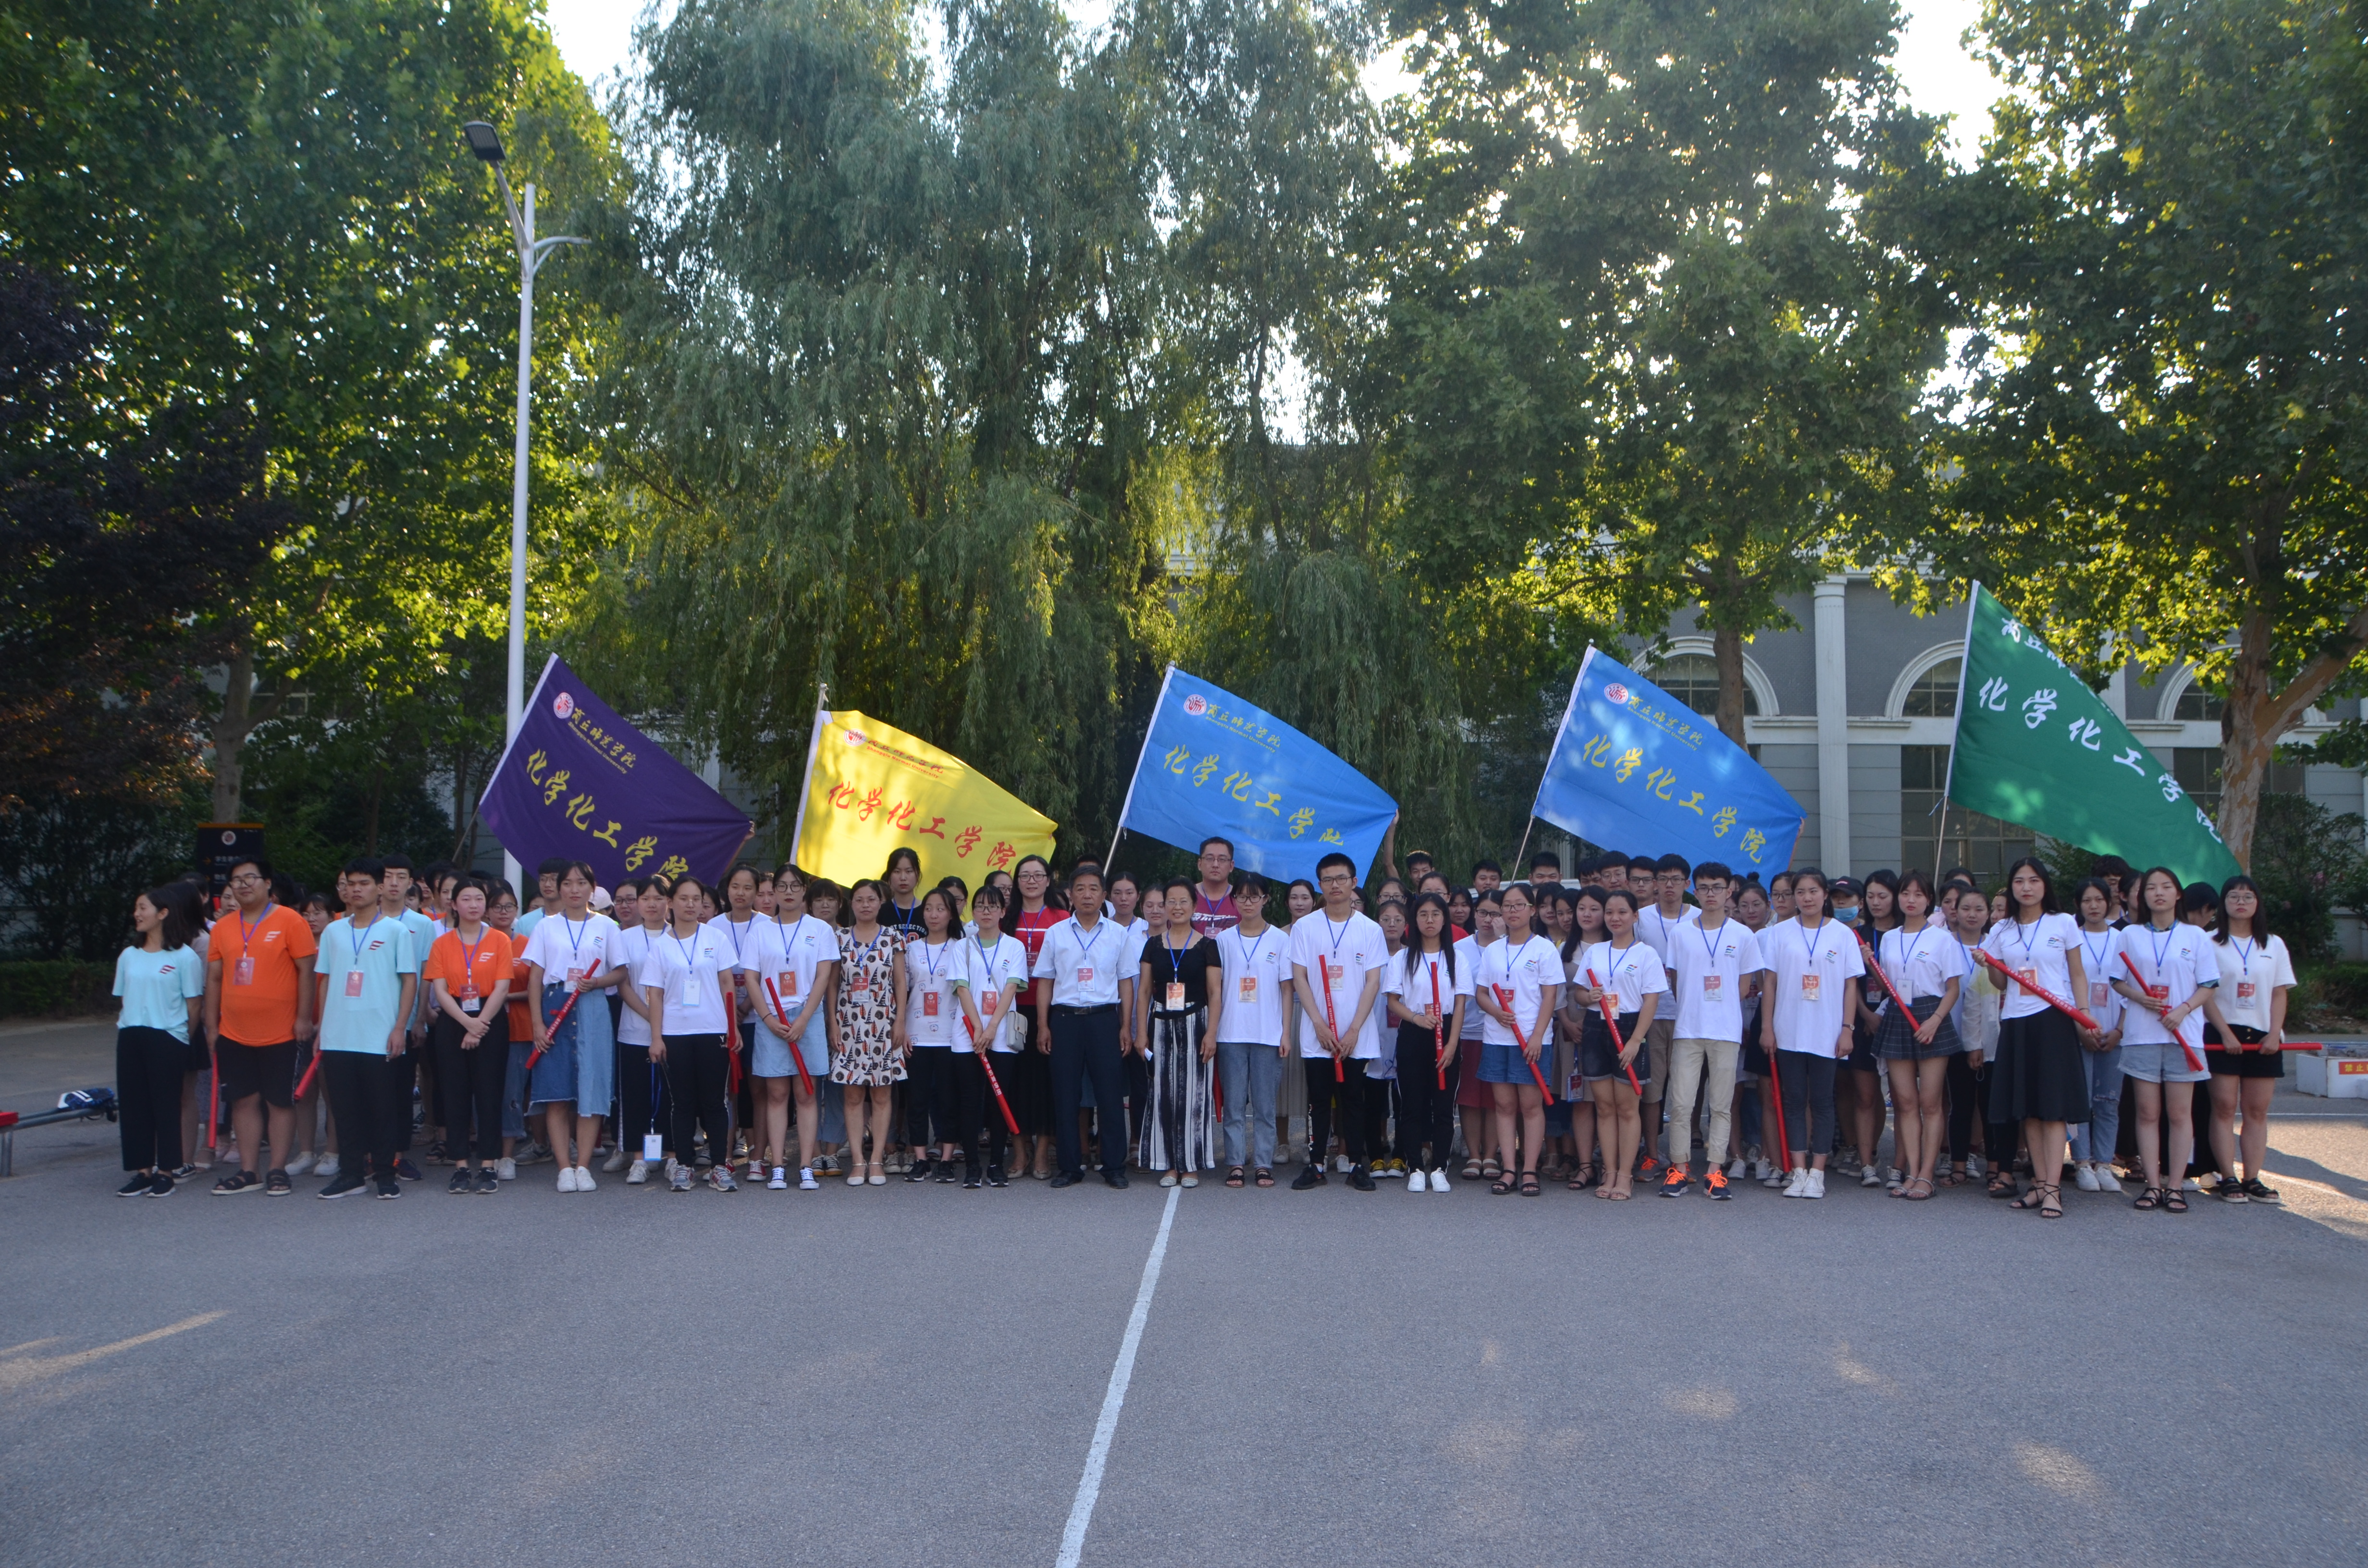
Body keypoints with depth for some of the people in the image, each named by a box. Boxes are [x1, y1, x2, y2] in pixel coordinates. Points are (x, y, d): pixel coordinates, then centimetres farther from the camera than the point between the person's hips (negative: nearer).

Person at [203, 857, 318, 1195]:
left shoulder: (290, 921, -6)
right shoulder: (223, 927, 9)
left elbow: (306, 970, -7)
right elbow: (214, 978, 13)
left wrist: (304, 1017, -11)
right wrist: (211, 1025, 11)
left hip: (279, 1034, -4)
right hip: (234, 1034, 5)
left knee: (280, 1102, 3)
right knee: (244, 1101, 9)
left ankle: (278, 1170, 11)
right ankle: (247, 1172, 16)